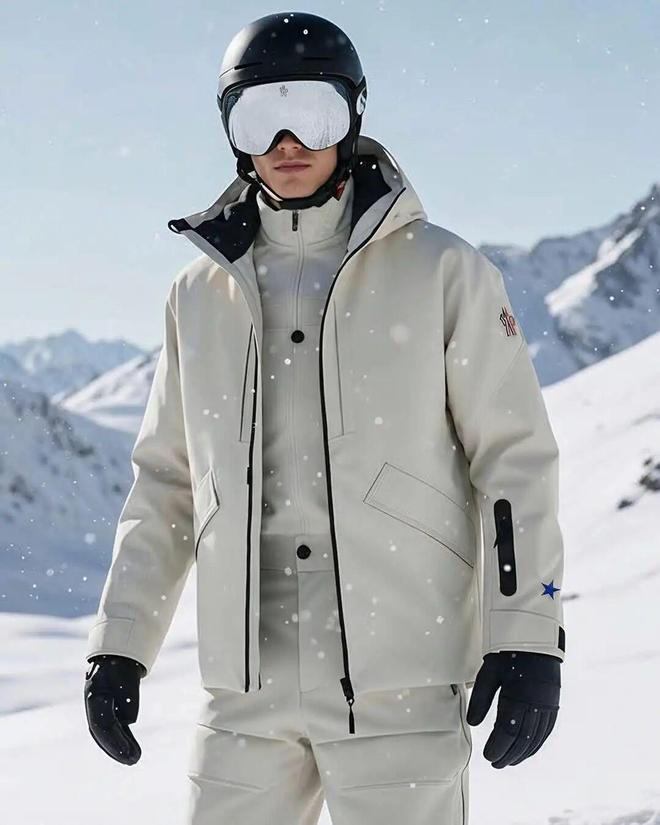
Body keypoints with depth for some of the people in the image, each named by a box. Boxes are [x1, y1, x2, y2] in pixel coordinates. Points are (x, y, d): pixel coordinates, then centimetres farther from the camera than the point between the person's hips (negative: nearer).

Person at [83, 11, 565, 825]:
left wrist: (528, 637, -8)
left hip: (401, 683, -3)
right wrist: (119, 644, 12)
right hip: (245, 690, 4)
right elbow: (167, 481, 17)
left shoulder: (442, 272, 1)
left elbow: (515, 456, -1)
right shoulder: (201, 293, 12)